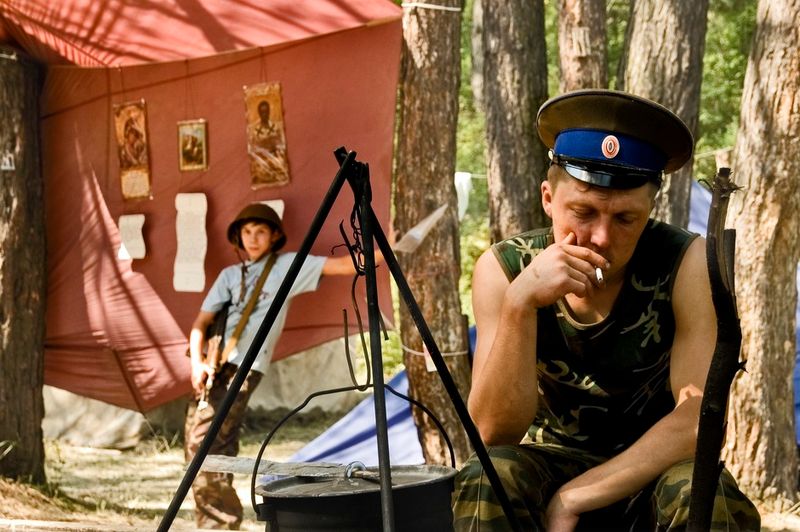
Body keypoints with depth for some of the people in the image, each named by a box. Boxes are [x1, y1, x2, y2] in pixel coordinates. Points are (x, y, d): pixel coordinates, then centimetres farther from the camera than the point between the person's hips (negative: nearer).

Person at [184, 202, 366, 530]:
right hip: (214, 367, 6)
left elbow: (342, 266, -1)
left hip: (244, 368, -6)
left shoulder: (287, 266, 6)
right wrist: (197, 362, -3)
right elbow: (202, 322, 14)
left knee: (204, 445, -18)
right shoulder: (230, 275, 18)